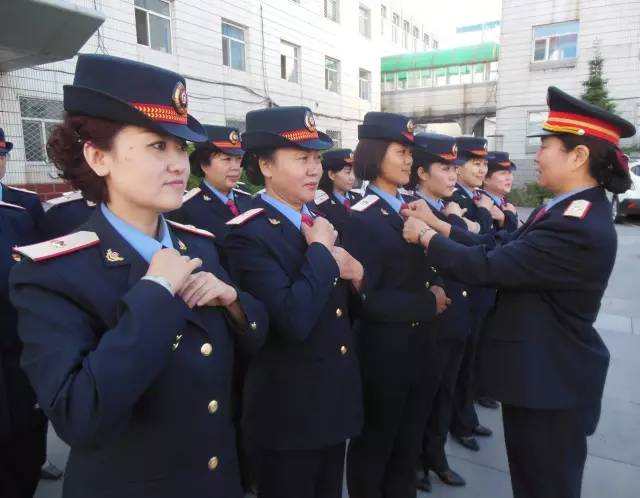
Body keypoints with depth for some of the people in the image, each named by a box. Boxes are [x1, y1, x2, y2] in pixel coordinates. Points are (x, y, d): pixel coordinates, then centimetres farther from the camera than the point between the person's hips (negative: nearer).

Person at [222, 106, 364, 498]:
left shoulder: (321, 221, 5)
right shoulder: (248, 234, -19)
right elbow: (294, 320, -32)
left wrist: (355, 274, -9)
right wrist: (319, 249, -21)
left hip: (337, 402, 8)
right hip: (288, 413, -7)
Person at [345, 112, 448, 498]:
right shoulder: (361, 218, -17)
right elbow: (367, 299, -20)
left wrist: (438, 287, -6)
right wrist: (428, 304, -15)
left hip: (421, 346, 7)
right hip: (383, 351, -7)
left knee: (409, 445, 23)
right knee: (374, 447, 15)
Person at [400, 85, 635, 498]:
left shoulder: (579, 228, -28)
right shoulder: (571, 210, 5)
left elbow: (486, 268, -29)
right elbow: (500, 252, 4)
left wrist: (425, 236, -15)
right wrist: (438, 223, 1)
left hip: (552, 382, -9)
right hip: (541, 371, 9)